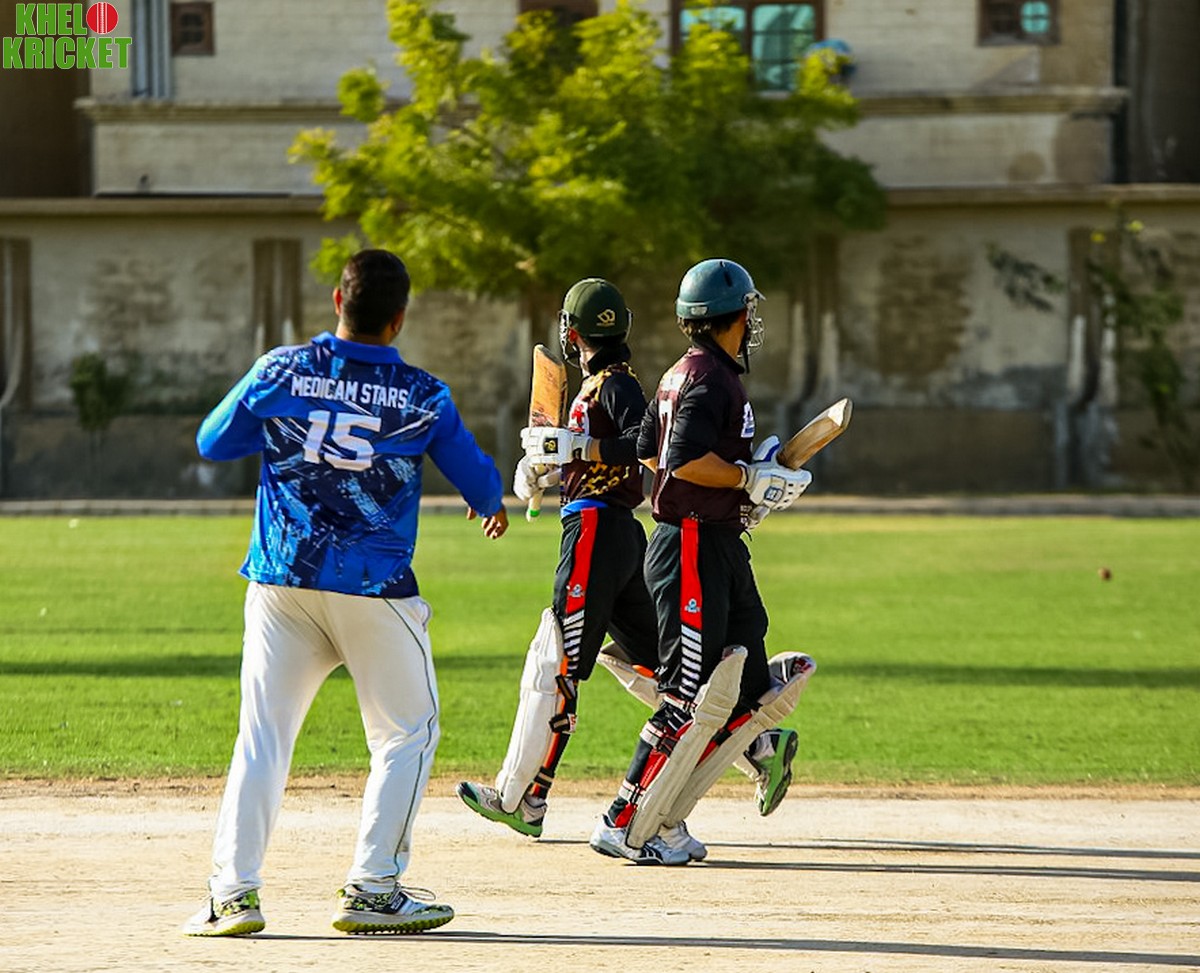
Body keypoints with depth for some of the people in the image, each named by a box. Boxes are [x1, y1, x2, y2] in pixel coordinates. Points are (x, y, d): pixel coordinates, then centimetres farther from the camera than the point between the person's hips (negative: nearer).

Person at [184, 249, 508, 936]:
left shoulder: (280, 372, 0)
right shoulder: (424, 397, -4)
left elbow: (213, 443, 12)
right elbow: (479, 482, 6)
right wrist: (492, 505, 29)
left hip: (282, 583, 2)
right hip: (375, 591, -2)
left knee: (263, 736, 7)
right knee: (408, 732, 11)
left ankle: (233, 892, -1)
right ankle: (372, 891, 4)